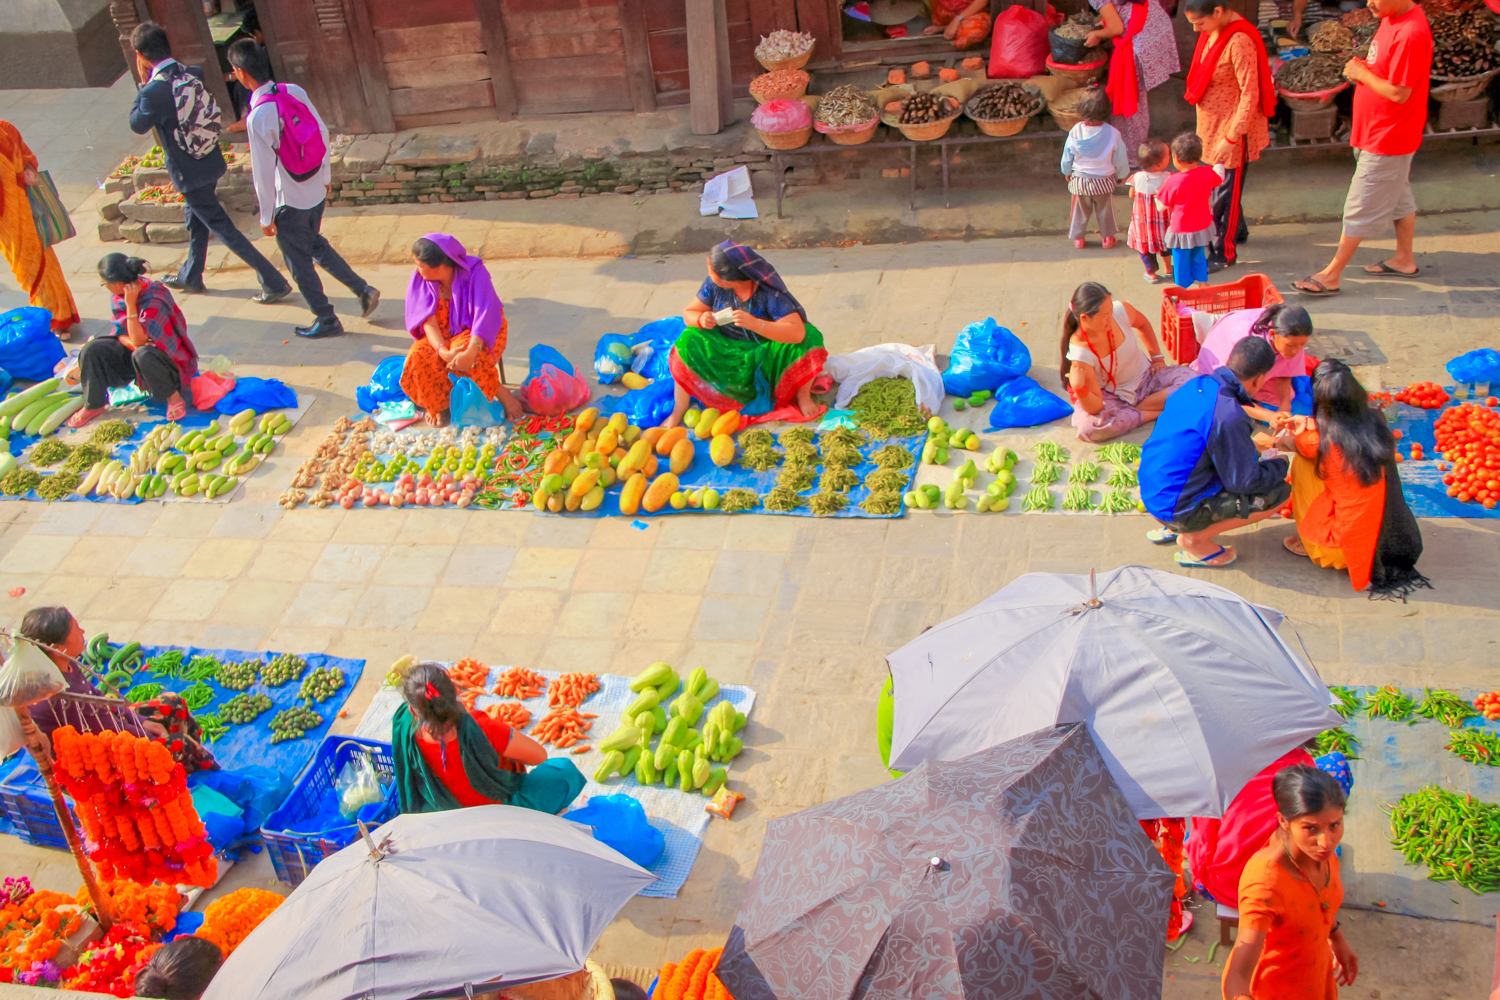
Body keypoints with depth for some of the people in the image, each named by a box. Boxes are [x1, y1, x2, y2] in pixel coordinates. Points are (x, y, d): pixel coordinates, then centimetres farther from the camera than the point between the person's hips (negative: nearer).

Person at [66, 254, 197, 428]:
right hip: (131, 351, 7)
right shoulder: (118, 295, -5)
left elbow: (139, 340, -32)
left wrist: (130, 305, -33)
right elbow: (119, 332, 0)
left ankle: (174, 398, -18)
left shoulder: (155, 301, -29)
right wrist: (129, 342, -23)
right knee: (92, 350, -12)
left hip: (166, 357, -7)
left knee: (142, 355, -40)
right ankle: (93, 405, 2)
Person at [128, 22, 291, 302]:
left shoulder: (154, 91, -24)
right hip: (210, 162, 8)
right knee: (194, 217, 26)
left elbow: (137, 125, -6)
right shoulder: (194, 74, -4)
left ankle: (274, 283, -1)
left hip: (189, 172, -8)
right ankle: (191, 277, 44)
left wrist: (143, 83, -5)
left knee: (223, 228, 0)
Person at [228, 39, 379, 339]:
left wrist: (266, 216, -8)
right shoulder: (294, 91, -6)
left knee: (299, 262, 12)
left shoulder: (258, 117, -25)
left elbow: (263, 171, -20)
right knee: (315, 244, 27)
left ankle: (327, 320, 23)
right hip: (316, 191, 7)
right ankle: (363, 289, 24)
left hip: (290, 202, -7)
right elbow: (323, 132, 4)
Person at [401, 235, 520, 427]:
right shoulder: (420, 280, -11)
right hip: (444, 335, 3)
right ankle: (436, 404, -3)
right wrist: (443, 351, -36)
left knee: (465, 358, -36)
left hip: (478, 333, -3)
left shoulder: (474, 272, -21)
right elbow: (428, 320, -17)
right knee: (419, 356, -27)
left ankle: (502, 394, -15)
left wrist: (470, 351, -44)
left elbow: (484, 315, -29)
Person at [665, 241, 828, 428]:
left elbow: (798, 332, -34)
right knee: (690, 342, -24)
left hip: (767, 356, -3)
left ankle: (803, 396, -4)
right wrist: (700, 320, -26)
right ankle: (679, 409, -14)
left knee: (810, 337, -28)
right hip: (728, 355, 3)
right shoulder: (712, 285, -12)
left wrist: (756, 324, -46)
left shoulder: (770, 293, -25)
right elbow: (688, 313, 0)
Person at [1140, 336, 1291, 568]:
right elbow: (1245, 482, -16)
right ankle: (1195, 538, 0)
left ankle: (1172, 528, 16)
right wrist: (1280, 464, 3)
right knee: (1279, 492, -2)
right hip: (1179, 510, -9)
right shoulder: (1229, 417, -25)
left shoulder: (1196, 385, 2)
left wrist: (1252, 445, 28)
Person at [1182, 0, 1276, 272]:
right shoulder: (1213, 32, 0)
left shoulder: (1240, 42, -26)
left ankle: (1223, 253, 14)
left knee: (1225, 193, 1)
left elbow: (1250, 95, -25)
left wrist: (1231, 138, -25)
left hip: (1233, 130, -8)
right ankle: (1237, 230, 43)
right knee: (1219, 185, 22)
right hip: (1213, 125, 8)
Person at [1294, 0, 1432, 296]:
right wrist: (1361, 69, 4)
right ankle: (1404, 260, 35)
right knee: (1399, 197, 21)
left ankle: (1331, 276, 4)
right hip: (1379, 135, 10)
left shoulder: (1410, 34, -27)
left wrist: (1362, 73, -16)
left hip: (1387, 140, -10)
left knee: (1361, 208, -3)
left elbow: (1399, 93, -26)